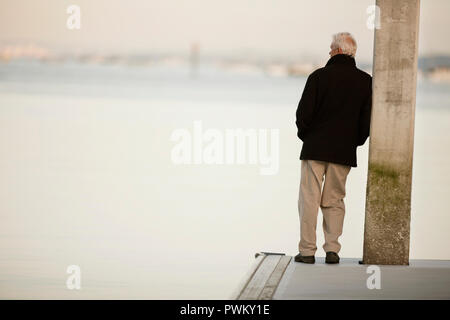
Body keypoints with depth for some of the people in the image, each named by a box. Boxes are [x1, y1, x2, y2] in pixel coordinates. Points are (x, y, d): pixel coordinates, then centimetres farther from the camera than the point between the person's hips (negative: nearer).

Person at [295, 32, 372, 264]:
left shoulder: (319, 76, -7)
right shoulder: (365, 81, 2)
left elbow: (304, 113, -8)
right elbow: (368, 117, 3)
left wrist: (304, 134, 10)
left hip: (315, 148, -3)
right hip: (345, 150, 3)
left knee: (309, 199, 2)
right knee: (334, 200, 11)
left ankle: (307, 250, 0)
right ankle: (332, 249, 6)